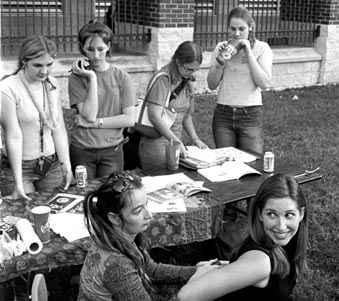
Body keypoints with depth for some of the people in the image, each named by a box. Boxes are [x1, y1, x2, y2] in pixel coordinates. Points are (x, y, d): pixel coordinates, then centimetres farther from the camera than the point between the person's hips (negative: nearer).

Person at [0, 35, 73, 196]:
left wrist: (66, 164, 1)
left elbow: (58, 128, 4)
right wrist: (18, 182, -19)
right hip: (21, 166, -5)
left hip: (52, 164, 5)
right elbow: (14, 136, -18)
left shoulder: (51, 84, 2)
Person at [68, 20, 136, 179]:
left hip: (112, 151, 1)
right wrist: (92, 77, -14)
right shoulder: (77, 77, -3)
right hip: (82, 150, -1)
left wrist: (95, 122, -10)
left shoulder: (121, 77, 1)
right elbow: (89, 115, -14)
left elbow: (129, 119, -5)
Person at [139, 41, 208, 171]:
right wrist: (176, 141, -22)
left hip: (175, 143, 7)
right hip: (157, 145, -7)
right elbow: (154, 116, -23)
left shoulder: (186, 80, 11)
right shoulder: (163, 79, -15)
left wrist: (195, 139, 8)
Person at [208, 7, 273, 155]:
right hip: (223, 114, 2)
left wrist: (249, 53, -13)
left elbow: (264, 84, -11)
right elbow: (211, 85, 4)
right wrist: (220, 61, -12)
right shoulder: (221, 47, 7)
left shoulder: (262, 48, 0)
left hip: (250, 114, -2)